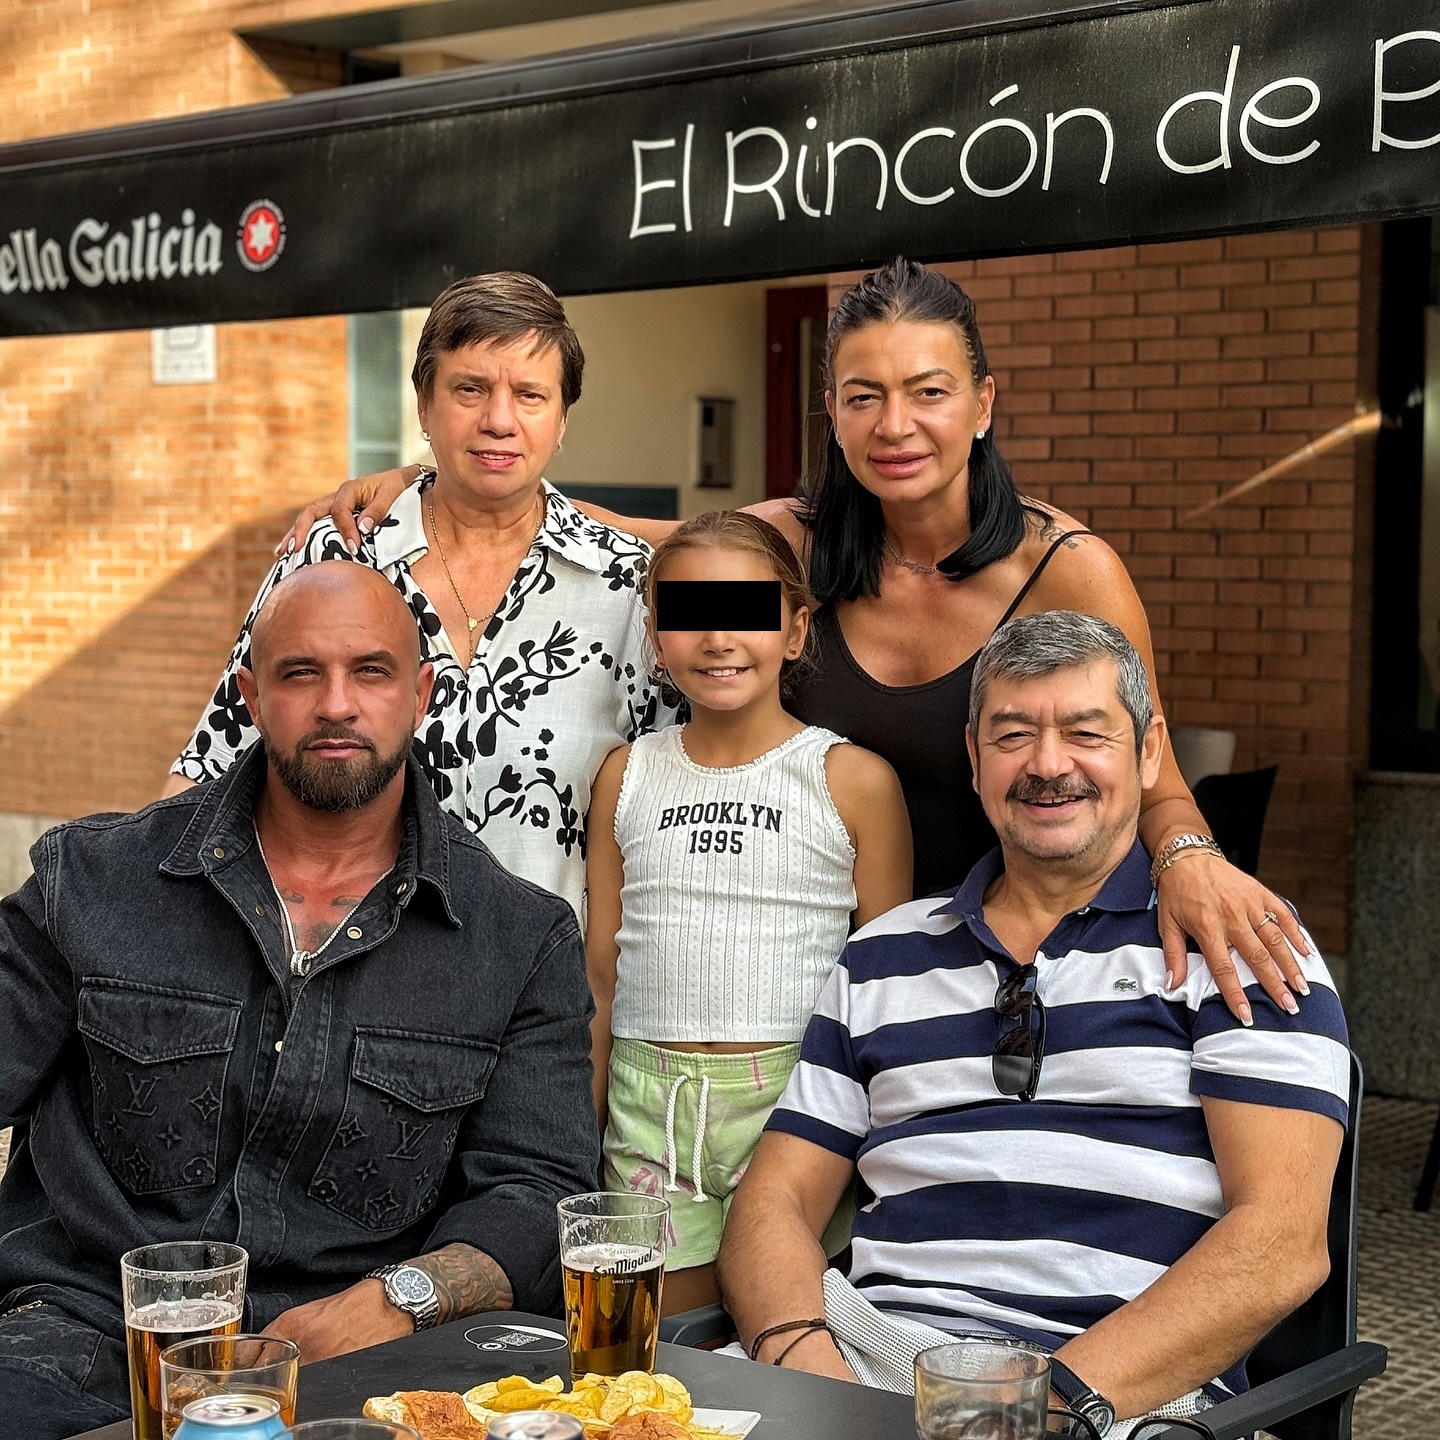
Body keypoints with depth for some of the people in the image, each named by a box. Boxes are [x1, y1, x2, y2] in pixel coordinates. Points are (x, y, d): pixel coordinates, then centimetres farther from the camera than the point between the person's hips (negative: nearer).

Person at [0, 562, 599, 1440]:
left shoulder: (525, 941, 10)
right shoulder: (91, 881, 12)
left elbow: (540, 1193, 5)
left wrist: (399, 1297, -14)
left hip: (356, 1362, 1)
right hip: (91, 1322, -1)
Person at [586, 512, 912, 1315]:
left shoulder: (853, 780, -2)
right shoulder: (627, 776, 9)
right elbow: (602, 970, 14)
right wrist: (580, 1131, 11)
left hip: (793, 1100, -3)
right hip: (650, 1104, 3)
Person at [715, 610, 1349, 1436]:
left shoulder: (1240, 944, 5)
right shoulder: (882, 960, 19)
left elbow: (1283, 1239, -6)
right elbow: (777, 1200, 15)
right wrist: (799, 1352, -7)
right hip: (866, 1355, 4)